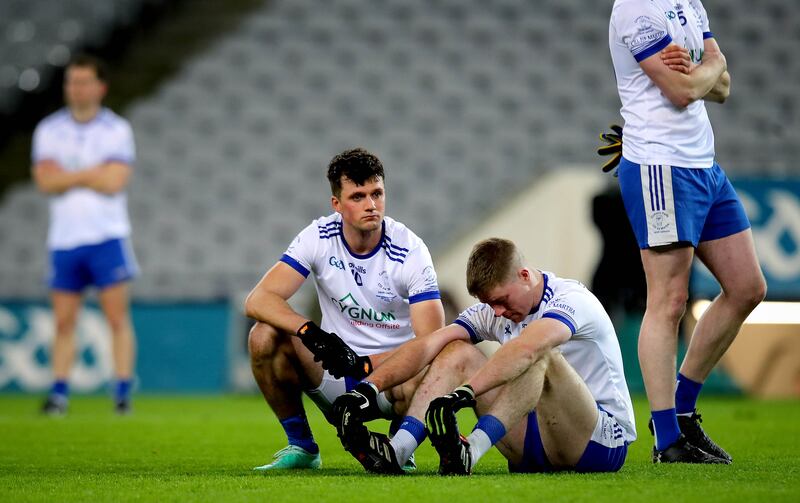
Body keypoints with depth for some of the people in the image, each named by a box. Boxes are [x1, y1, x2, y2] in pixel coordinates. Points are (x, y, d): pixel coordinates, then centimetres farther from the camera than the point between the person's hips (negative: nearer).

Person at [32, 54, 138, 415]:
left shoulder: (117, 129, -2)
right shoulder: (49, 130, 6)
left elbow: (114, 182, -14)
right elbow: (46, 182, -6)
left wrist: (67, 174, -6)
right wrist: (92, 174, -10)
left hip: (107, 238, -2)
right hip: (64, 239, 3)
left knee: (117, 316, -5)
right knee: (63, 321, 3)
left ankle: (123, 393, -4)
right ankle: (59, 392, 7)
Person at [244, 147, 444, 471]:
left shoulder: (410, 250, -15)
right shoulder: (319, 238, -9)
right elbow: (258, 300, -18)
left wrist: (363, 364, -31)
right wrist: (310, 332, -35)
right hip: (335, 372, 2)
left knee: (419, 383, -38)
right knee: (265, 337, -23)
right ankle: (301, 447, -4)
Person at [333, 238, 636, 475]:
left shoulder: (571, 299, -17)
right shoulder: (493, 312, 5)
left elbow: (526, 349, -38)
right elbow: (427, 346, -7)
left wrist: (465, 392, -49)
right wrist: (369, 387, -21)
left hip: (605, 441, -6)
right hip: (532, 449, 6)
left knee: (541, 357, -32)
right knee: (458, 351, -7)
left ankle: (470, 452, -47)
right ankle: (396, 450, -27)